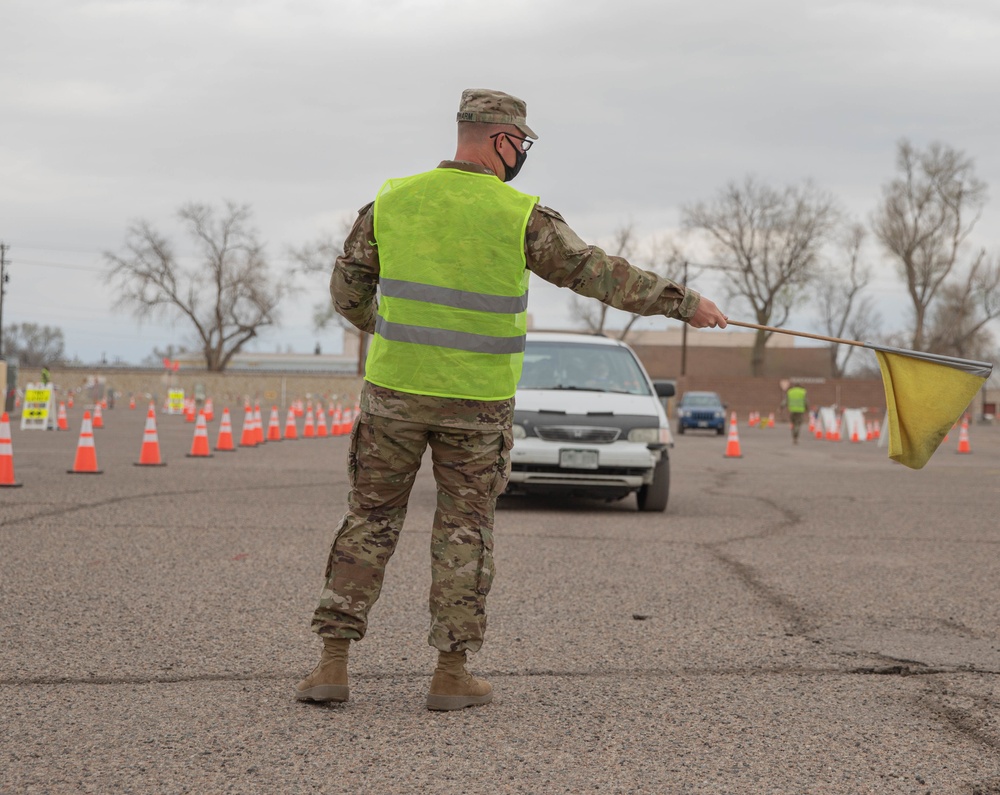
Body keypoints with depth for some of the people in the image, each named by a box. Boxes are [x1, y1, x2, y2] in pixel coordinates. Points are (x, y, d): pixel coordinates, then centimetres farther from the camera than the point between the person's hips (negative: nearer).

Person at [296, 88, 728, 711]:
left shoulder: (392, 203, 0)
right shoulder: (520, 217, -9)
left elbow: (348, 291, 8)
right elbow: (601, 275, -7)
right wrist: (685, 303, 2)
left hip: (396, 387, 2)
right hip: (476, 402, -2)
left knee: (371, 520, 10)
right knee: (465, 531, 10)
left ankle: (333, 665, 7)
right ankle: (452, 674, 12)